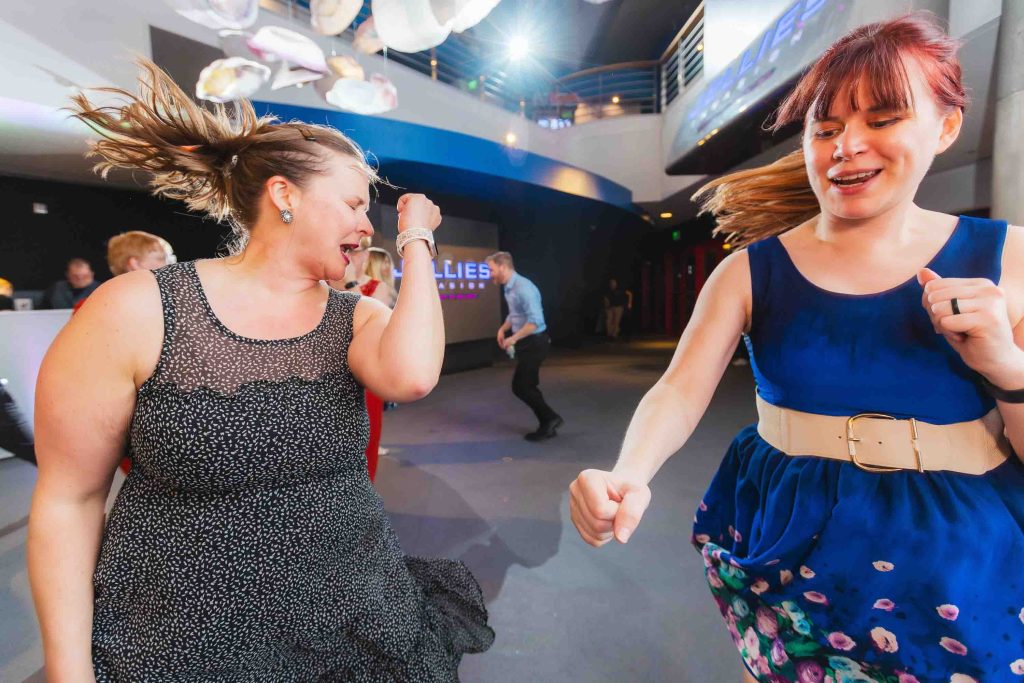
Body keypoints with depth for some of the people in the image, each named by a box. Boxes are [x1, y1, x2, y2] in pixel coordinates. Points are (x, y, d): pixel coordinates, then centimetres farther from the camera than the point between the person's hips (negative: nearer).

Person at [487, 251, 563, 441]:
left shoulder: (523, 287, -21)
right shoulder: (509, 288, 9)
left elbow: (535, 320, -28)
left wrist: (513, 338, -24)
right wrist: (503, 328, 5)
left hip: (534, 342, -10)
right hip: (526, 343, 10)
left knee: (520, 386, -6)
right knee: (527, 386, 13)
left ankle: (550, 418, 8)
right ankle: (548, 425, 23)